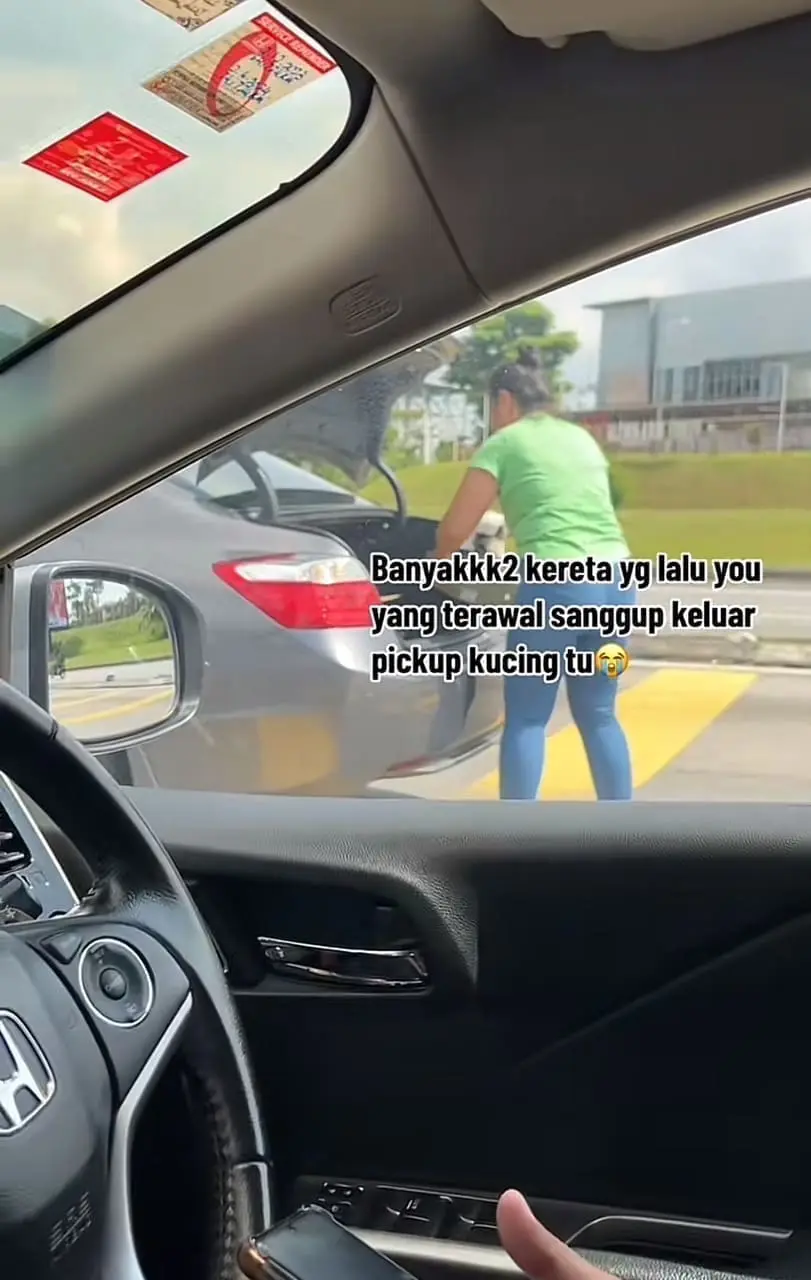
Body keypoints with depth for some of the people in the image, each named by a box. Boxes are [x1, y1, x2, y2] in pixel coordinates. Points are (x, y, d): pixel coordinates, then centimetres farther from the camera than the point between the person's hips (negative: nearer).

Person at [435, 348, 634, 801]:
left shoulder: (505, 443, 5)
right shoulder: (582, 437, 23)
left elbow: (455, 529, 7)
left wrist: (441, 561, 28)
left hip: (557, 586, -6)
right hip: (617, 581, 7)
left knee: (526, 719, 3)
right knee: (599, 714, 17)